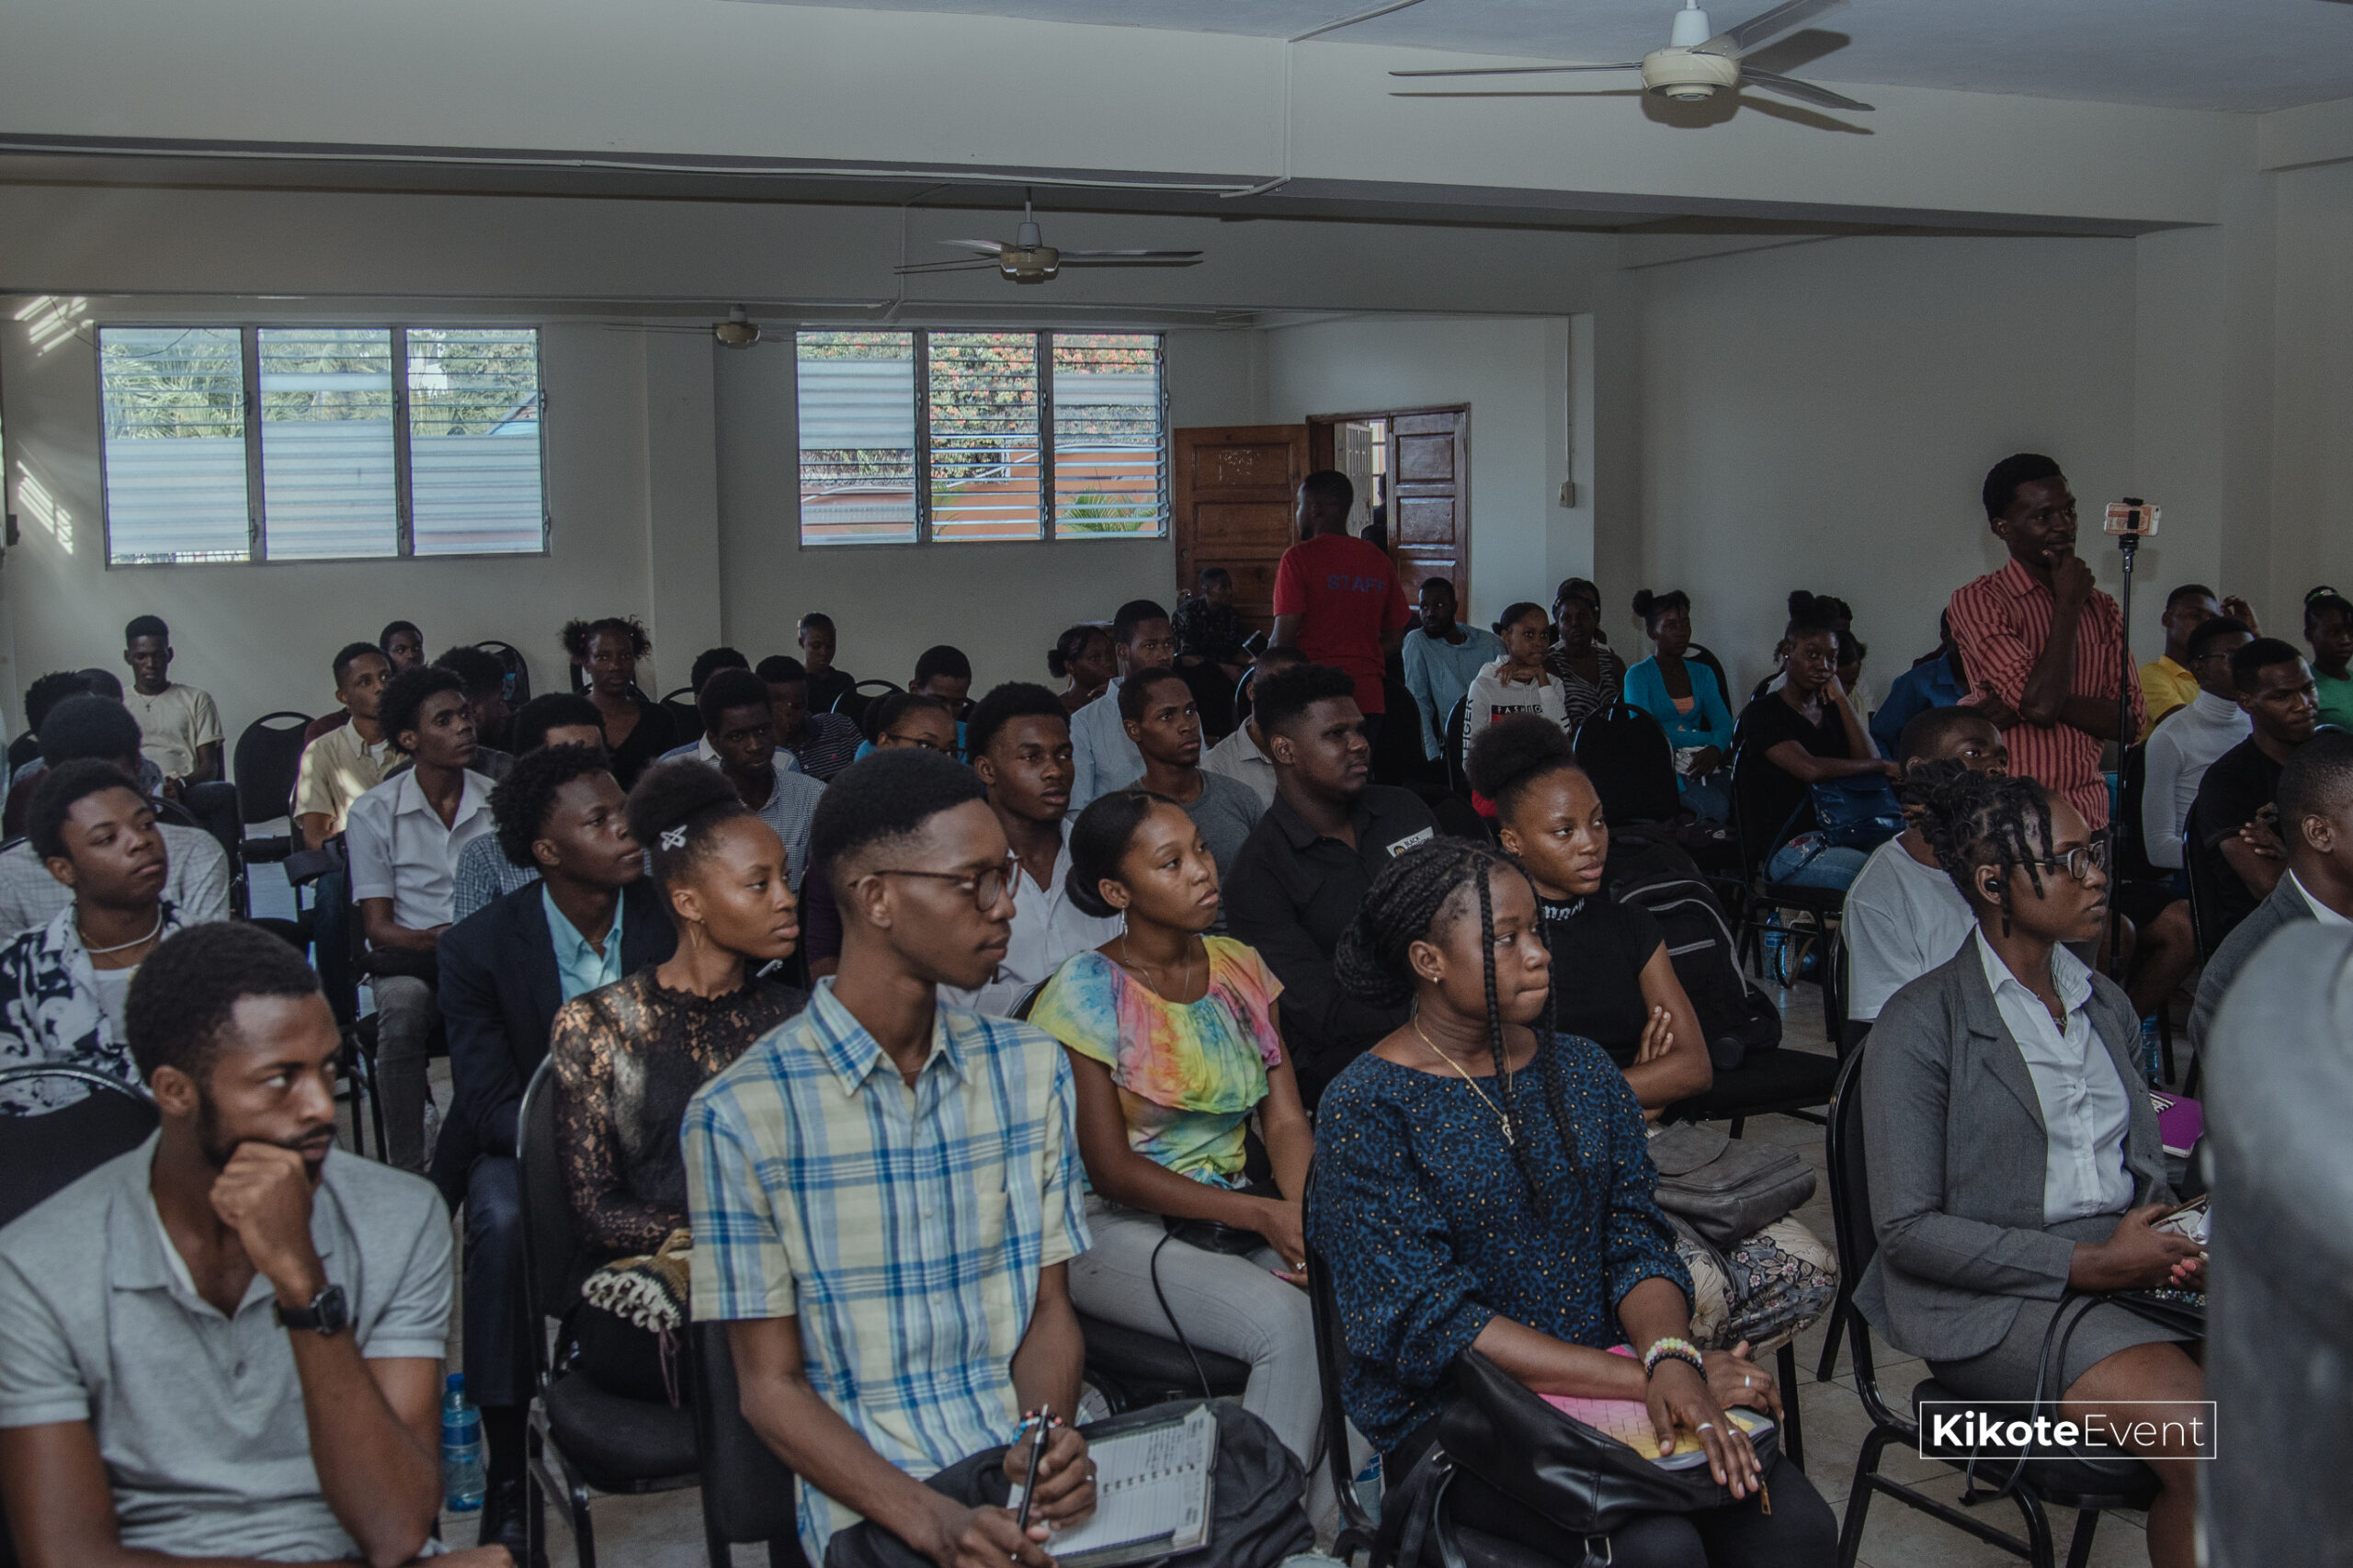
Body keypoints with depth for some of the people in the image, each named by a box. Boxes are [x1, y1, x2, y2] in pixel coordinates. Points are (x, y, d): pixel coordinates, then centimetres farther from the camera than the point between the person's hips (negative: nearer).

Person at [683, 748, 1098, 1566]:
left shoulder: (1031, 1068, 8)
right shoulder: (742, 1114, -7)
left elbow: (1049, 1305, 10)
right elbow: (772, 1386, -5)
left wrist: (1051, 1437, -10)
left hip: (1031, 1470, 4)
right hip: (873, 1493, -4)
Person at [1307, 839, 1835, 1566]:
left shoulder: (1582, 1070, 9)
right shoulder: (1365, 1110, -10)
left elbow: (1638, 1244, 5)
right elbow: (1425, 1323, -16)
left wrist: (1674, 1360, -19)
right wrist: (1647, 1376, -21)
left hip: (1604, 1377, 5)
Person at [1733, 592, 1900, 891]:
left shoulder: (1830, 709, 20)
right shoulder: (1761, 713, -2)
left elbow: (1868, 760, 4)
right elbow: (1810, 769, -17)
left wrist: (1840, 698, 4)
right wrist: (1884, 766, -7)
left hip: (1835, 836, 7)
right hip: (1785, 850, -7)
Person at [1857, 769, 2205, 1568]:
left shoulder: (2107, 1005, 17)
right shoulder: (1922, 1023, -6)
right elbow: (1907, 1229, -10)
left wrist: (2176, 1244, -1)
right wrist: (2088, 1262, -15)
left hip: (2122, 1272, 7)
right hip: (1990, 1301, -6)